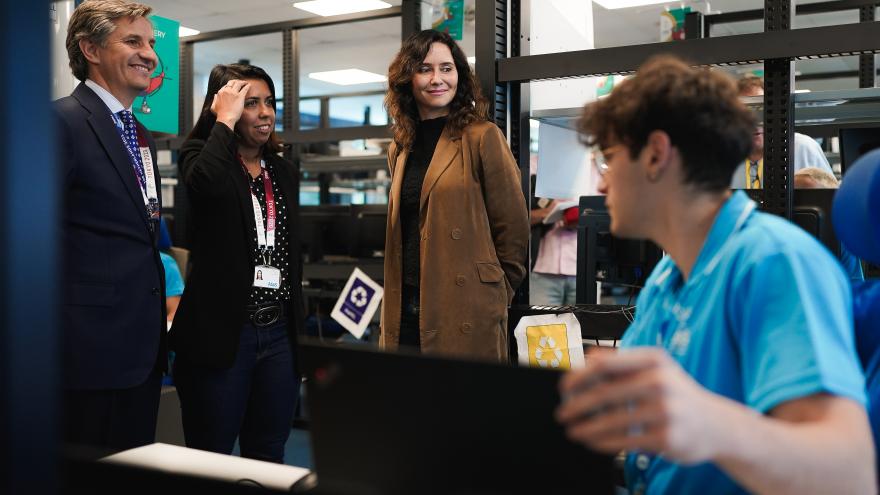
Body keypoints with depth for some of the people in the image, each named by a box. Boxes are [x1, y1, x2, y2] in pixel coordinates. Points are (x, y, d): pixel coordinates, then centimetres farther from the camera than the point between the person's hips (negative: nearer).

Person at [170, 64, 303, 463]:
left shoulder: (283, 171, 14)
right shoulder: (201, 156, -3)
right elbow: (207, 183, -30)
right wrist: (224, 119, -15)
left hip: (279, 332, 5)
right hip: (222, 332, -5)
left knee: (268, 459, 13)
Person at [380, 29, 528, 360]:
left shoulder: (482, 137, -5)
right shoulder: (400, 148, 13)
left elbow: (513, 228, -4)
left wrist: (491, 299, 1)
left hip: (465, 317, -5)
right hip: (405, 310, 6)